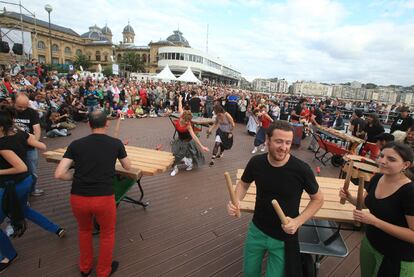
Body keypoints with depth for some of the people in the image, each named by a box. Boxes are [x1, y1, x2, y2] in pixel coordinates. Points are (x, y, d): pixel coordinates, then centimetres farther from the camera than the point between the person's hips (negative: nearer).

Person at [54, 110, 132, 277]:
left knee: (84, 230, 31)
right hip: (104, 199, -2)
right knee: (107, 233, 24)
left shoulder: (76, 144, 1)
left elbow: (59, 174, -3)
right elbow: (128, 167, 14)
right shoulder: (116, 143, -1)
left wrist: (77, 177, 14)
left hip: (78, 198, 3)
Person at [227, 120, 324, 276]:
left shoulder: (301, 169, -23)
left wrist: (298, 221, -20)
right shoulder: (256, 162, -16)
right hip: (256, 230, 3)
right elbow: (243, 183, 4)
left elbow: (318, 199, -7)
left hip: (284, 238, -2)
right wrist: (236, 201, -16)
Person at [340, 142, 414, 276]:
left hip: (398, 258, -6)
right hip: (369, 242, 6)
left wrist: (375, 221, -32)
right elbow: (366, 203, 7)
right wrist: (349, 198, -12)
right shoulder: (377, 178, -8)